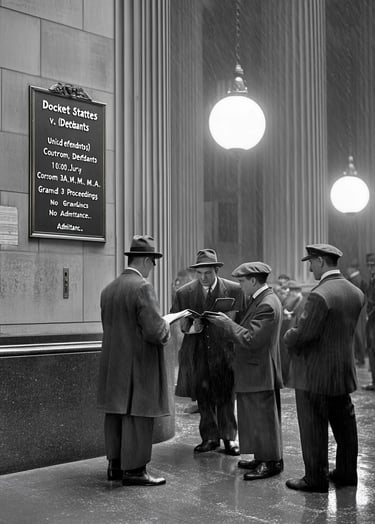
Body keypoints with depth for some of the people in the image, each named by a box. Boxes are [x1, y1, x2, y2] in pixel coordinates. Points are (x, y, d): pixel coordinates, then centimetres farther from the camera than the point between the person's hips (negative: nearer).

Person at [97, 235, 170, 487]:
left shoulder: (108, 289, 7)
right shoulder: (143, 287, -17)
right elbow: (155, 332, -22)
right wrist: (166, 325, 1)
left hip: (113, 365, 8)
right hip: (139, 365, -8)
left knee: (116, 414, 14)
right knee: (138, 415, 1)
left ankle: (115, 464, 24)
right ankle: (134, 469, 7)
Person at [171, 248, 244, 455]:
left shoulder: (234, 290, -1)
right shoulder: (184, 293, 2)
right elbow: (177, 323, 2)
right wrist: (191, 327, -18)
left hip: (224, 351, -1)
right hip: (198, 352, 2)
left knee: (226, 396, 4)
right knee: (203, 396, 8)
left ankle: (228, 438, 15)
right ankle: (210, 437, 20)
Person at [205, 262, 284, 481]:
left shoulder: (267, 305, -21)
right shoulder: (260, 300, 12)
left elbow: (250, 339, -24)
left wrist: (226, 323, -16)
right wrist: (226, 323, 4)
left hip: (260, 374, -10)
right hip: (253, 373, 10)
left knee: (263, 418, 0)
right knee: (256, 418, 16)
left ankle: (272, 462, 10)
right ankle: (262, 459, 26)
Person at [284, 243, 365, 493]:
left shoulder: (320, 295, -23)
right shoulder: (356, 293, 4)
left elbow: (303, 334, -24)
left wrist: (288, 337, -2)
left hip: (316, 374, -8)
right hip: (344, 371, 8)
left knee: (313, 428, 4)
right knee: (344, 423, 18)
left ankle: (316, 478, 13)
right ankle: (347, 472, 30)